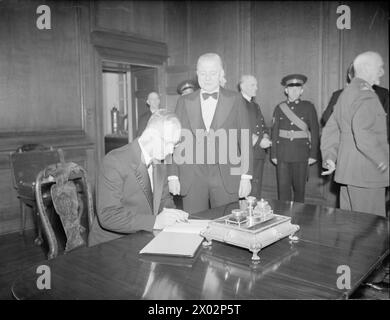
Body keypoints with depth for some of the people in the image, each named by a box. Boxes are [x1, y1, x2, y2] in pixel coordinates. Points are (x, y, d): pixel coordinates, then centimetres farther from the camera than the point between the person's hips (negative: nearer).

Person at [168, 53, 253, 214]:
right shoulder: (184, 102, 7)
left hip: (227, 178, 0)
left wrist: (246, 177, -2)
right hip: (192, 180, 1)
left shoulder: (235, 100, 5)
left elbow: (245, 140, 3)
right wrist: (173, 176, 1)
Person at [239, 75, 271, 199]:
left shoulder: (256, 106, 22)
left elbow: (263, 126, 25)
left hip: (259, 154, 8)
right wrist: (258, 140, -16)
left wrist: (265, 137, 3)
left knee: (256, 192, 10)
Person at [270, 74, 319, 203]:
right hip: (282, 153, 1)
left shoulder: (308, 107, 3)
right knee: (283, 188, 2)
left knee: (299, 188, 7)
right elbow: (274, 132, 5)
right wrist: (273, 154, 2)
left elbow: (314, 131, 2)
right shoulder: (280, 108, 6)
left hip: (301, 153, -1)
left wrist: (313, 155, -3)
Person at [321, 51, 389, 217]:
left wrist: (329, 157, 16)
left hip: (346, 170, 10)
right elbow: (363, 134, -26)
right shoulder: (365, 94, -14)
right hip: (365, 173, -10)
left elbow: (330, 129, 19)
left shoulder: (346, 93, 16)